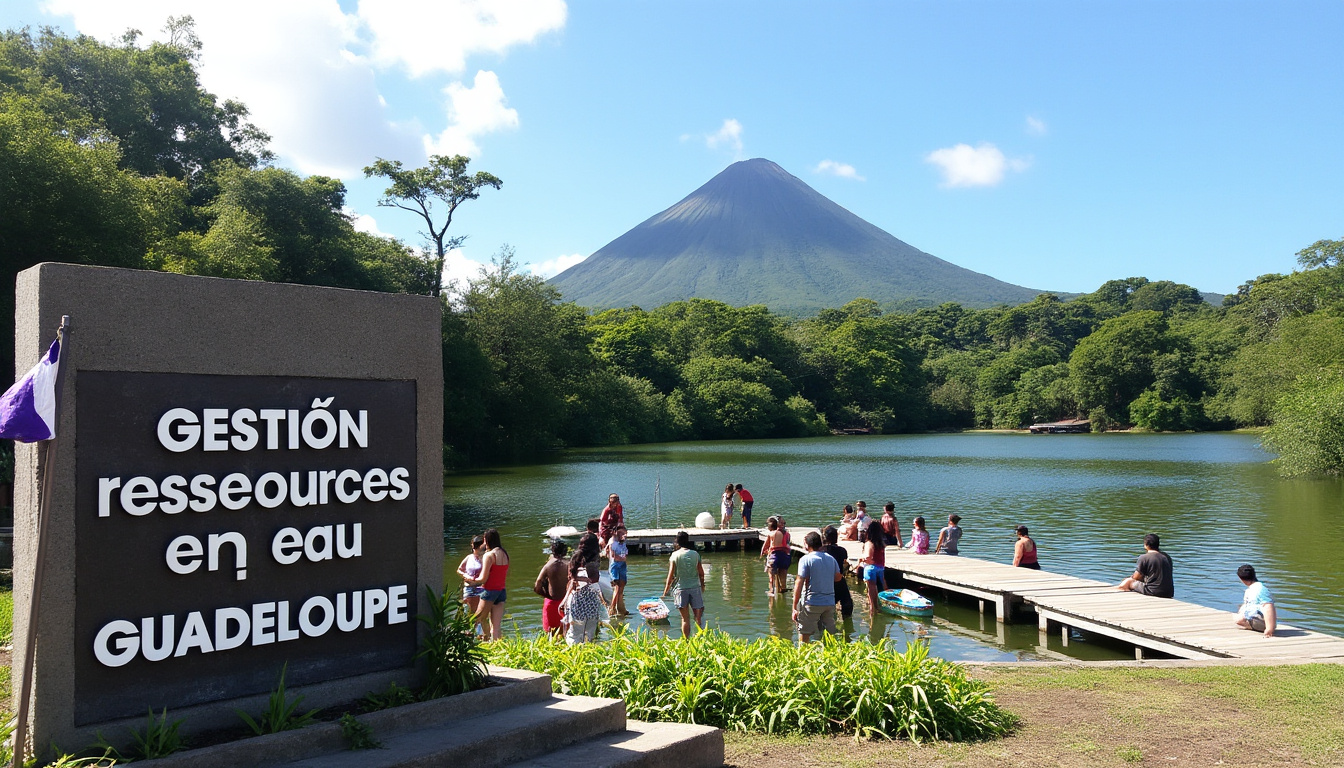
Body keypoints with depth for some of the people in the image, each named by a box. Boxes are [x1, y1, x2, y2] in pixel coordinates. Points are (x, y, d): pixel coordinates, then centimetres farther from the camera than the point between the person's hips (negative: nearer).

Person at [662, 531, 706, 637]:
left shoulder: (675, 555, -4)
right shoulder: (695, 554, 2)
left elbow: (671, 575, -5)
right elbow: (701, 573, 7)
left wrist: (665, 591, 4)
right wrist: (702, 585, 24)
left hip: (681, 588, -1)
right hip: (695, 587, 1)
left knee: (685, 618, 6)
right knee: (698, 616, 7)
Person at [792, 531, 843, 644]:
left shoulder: (806, 559, -8)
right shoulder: (831, 559, 9)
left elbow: (799, 584, -12)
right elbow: (838, 577, 21)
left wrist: (795, 607, -10)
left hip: (812, 602, -5)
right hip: (830, 603, 5)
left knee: (804, 635, 1)